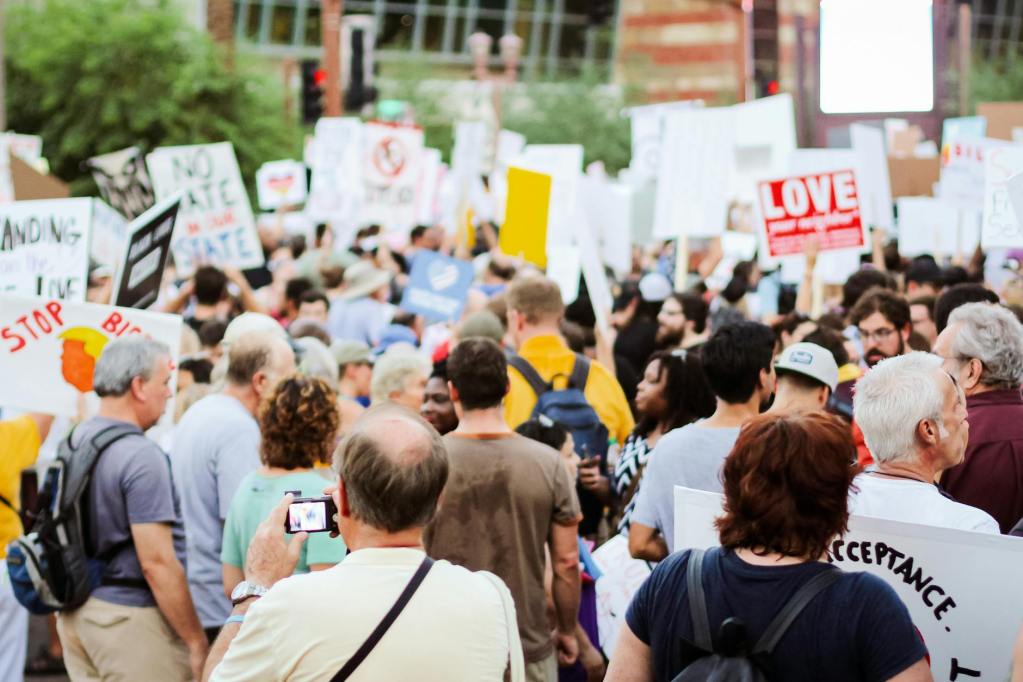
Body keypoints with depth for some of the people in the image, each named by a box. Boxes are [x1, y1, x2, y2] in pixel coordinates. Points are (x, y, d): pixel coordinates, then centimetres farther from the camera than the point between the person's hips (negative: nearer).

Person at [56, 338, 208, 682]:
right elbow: (157, 563, -21)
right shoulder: (142, 457, -19)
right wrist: (196, 642, -15)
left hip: (75, 611, 9)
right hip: (130, 616, -9)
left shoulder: (76, 440, 8)